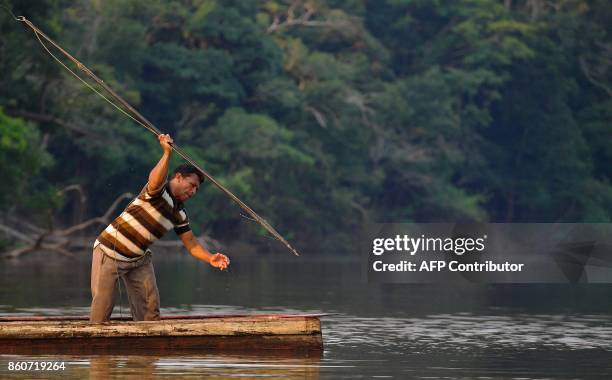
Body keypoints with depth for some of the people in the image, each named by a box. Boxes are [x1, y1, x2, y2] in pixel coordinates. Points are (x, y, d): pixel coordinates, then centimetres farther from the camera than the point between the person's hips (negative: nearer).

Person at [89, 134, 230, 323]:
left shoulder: (179, 214, 7)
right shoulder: (159, 191, -17)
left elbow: (191, 243, 5)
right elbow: (154, 180, -42)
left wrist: (210, 258, -14)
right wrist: (167, 153, -52)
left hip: (138, 259, 7)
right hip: (110, 251, -7)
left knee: (150, 306, -3)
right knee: (102, 305, -5)